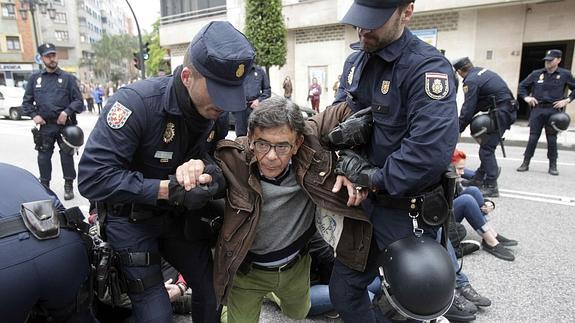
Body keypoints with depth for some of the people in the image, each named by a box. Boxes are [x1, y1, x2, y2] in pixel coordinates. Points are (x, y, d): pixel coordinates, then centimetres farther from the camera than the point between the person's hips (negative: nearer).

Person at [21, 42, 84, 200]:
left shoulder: (68, 78, 3)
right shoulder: (35, 78, 9)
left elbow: (78, 101, 1)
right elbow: (26, 101, 13)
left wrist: (67, 112, -14)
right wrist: (34, 115, -2)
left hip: (65, 124, -2)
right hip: (45, 125, 2)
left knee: (67, 156, 3)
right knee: (43, 157, 6)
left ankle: (69, 186, 14)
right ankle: (44, 186, 20)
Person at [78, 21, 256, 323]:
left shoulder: (215, 111, -9)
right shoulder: (136, 102, -27)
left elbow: (217, 158, -2)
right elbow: (93, 177, -28)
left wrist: (202, 168, -27)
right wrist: (170, 189, -34)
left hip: (179, 216, 5)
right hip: (130, 219, -5)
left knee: (213, 290, 11)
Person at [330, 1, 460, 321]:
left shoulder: (428, 67, -20)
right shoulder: (355, 61, 6)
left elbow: (431, 152, -32)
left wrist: (374, 179, -19)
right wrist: (346, 164, -14)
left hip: (407, 209, -7)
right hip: (364, 199, 7)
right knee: (343, 292, 19)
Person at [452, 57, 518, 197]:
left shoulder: (471, 81, -14)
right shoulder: (482, 70, 15)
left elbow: (468, 108, -14)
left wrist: (457, 129, -5)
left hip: (501, 113, -10)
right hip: (509, 109, 10)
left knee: (486, 149, -6)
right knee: (486, 146, 16)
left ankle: (491, 187, -3)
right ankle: (479, 179, 23)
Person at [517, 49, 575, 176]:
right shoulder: (536, 74, 7)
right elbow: (522, 86, 16)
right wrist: (526, 97, 2)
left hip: (554, 111, -1)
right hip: (537, 109, 1)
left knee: (552, 139, 4)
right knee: (533, 138, 2)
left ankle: (553, 166, 14)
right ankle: (525, 163, 9)